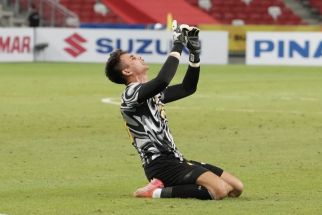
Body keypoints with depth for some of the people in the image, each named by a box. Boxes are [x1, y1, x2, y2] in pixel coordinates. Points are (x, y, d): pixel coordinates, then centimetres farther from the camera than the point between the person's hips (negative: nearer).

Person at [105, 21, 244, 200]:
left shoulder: (153, 93, 22)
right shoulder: (131, 93, -8)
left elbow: (188, 88, 28)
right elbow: (163, 80, -26)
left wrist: (195, 52, 17)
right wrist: (178, 45, -16)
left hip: (175, 160, 10)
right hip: (160, 164, -10)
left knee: (236, 188, 1)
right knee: (220, 190, -27)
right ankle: (158, 192, -14)